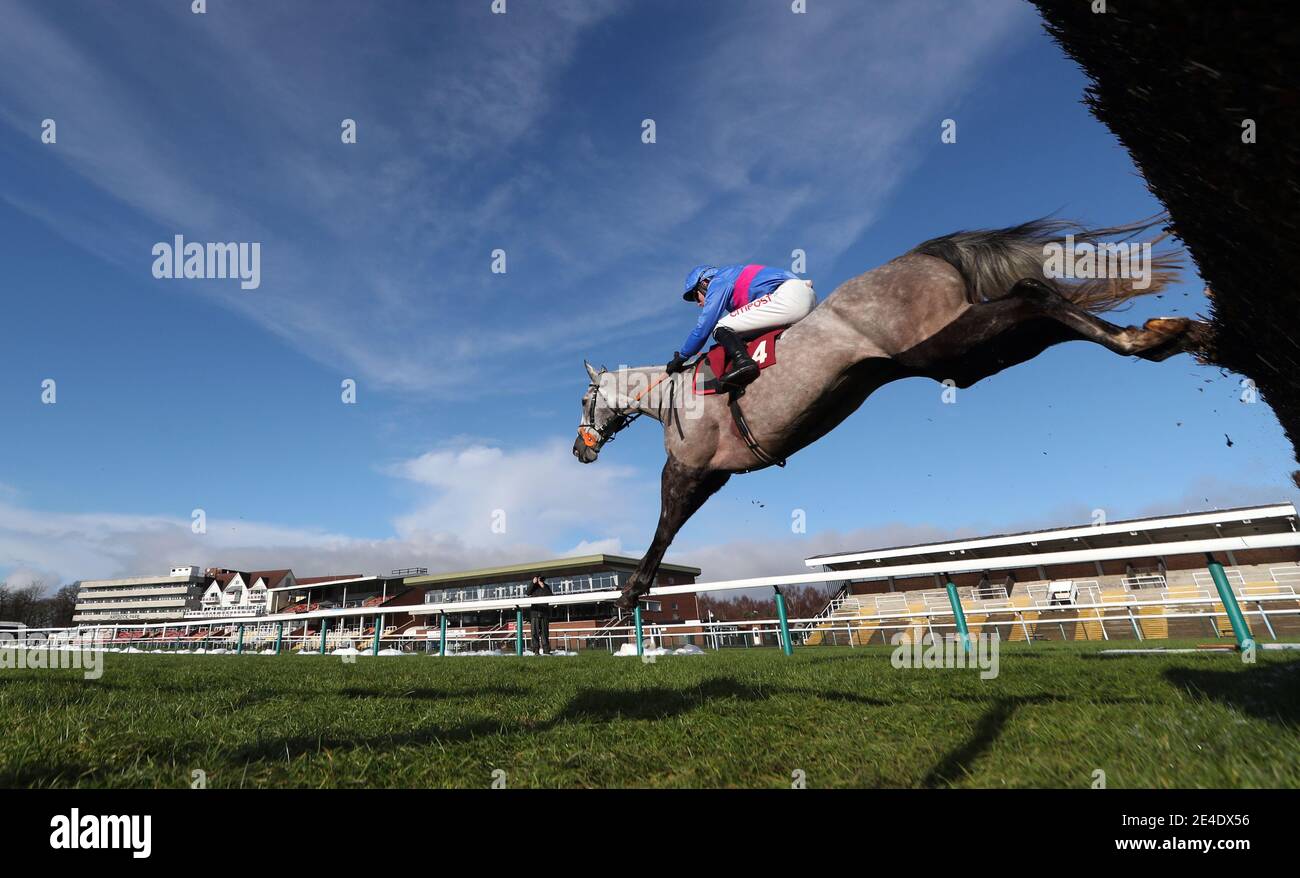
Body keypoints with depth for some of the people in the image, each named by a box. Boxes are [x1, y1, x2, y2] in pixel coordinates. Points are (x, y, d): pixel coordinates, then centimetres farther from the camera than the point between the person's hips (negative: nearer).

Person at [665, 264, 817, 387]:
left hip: (787, 297, -10)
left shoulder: (718, 282, 7)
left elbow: (703, 327, 2)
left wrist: (680, 358, 10)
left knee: (721, 328, -9)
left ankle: (742, 362, -33)